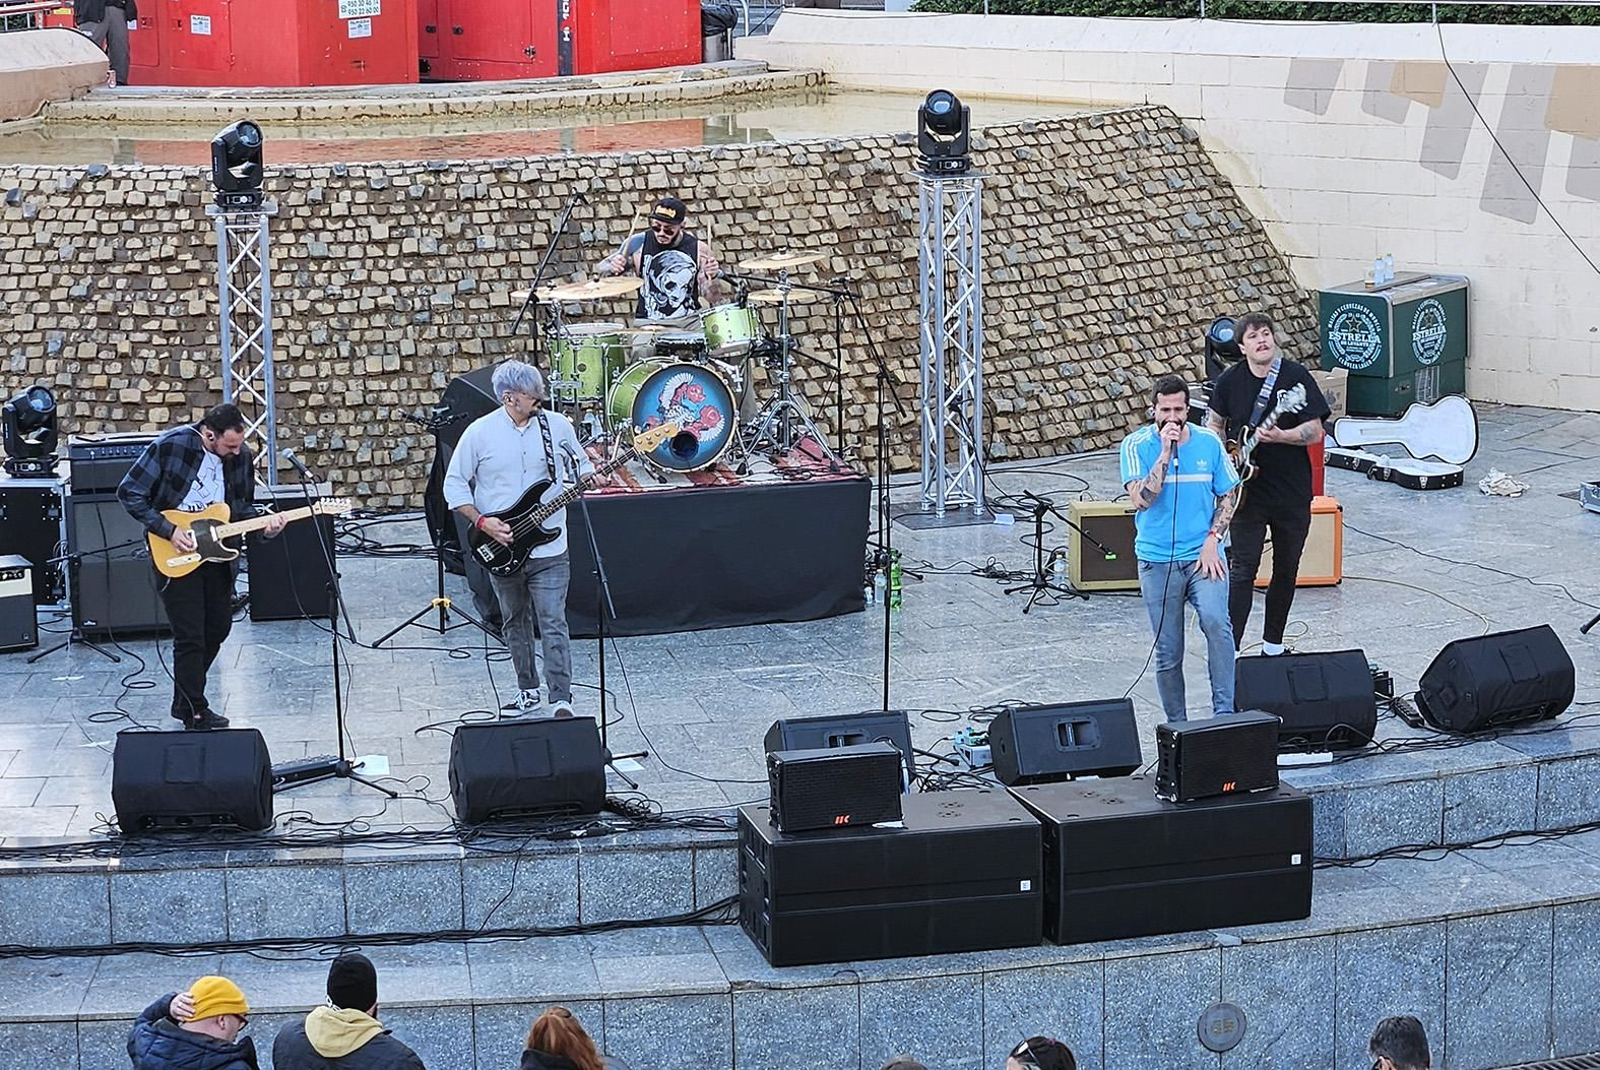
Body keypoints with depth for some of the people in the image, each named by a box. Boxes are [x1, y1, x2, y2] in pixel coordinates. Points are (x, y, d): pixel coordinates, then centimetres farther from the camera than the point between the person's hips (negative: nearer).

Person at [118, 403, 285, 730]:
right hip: (176, 555, -6)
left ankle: (185, 701, 31)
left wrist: (264, 523, -13)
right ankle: (195, 713, 7)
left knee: (217, 628, 13)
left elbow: (243, 507, 9)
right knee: (190, 636, -6)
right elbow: (129, 493, -16)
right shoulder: (171, 445, -20)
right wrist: (169, 531, -20)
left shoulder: (240, 455, -4)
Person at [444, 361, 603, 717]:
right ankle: (528, 691, 29)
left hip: (548, 549, -1)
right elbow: (454, 484, 1)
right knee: (514, 624, 14)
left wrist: (589, 476, -9)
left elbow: (580, 462, 14)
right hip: (502, 548, 1)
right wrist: (482, 521, -10)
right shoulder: (480, 433, -6)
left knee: (553, 624, -7)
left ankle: (561, 699, -2)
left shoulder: (558, 426, -1)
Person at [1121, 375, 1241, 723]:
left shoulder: (1209, 443, 2)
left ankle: (1224, 712, -19)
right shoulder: (1137, 446, -4)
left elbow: (1227, 498, 9)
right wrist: (1165, 453, -21)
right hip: (1157, 560, 0)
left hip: (1202, 556, 0)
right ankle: (1176, 724, 19)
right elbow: (1141, 499, -17)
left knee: (1216, 622, -25)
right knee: (1168, 651, 5)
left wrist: (1212, 540, -5)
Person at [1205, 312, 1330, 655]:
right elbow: (1215, 424, 14)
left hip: (1293, 493, 1)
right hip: (1247, 491, -1)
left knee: (1286, 570, 11)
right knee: (1243, 568, -9)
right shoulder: (1229, 381, -1)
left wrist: (1280, 436, -24)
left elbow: (1315, 431, -7)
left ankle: (1272, 645, 27)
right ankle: (1230, 649, -9)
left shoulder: (1297, 377, -6)